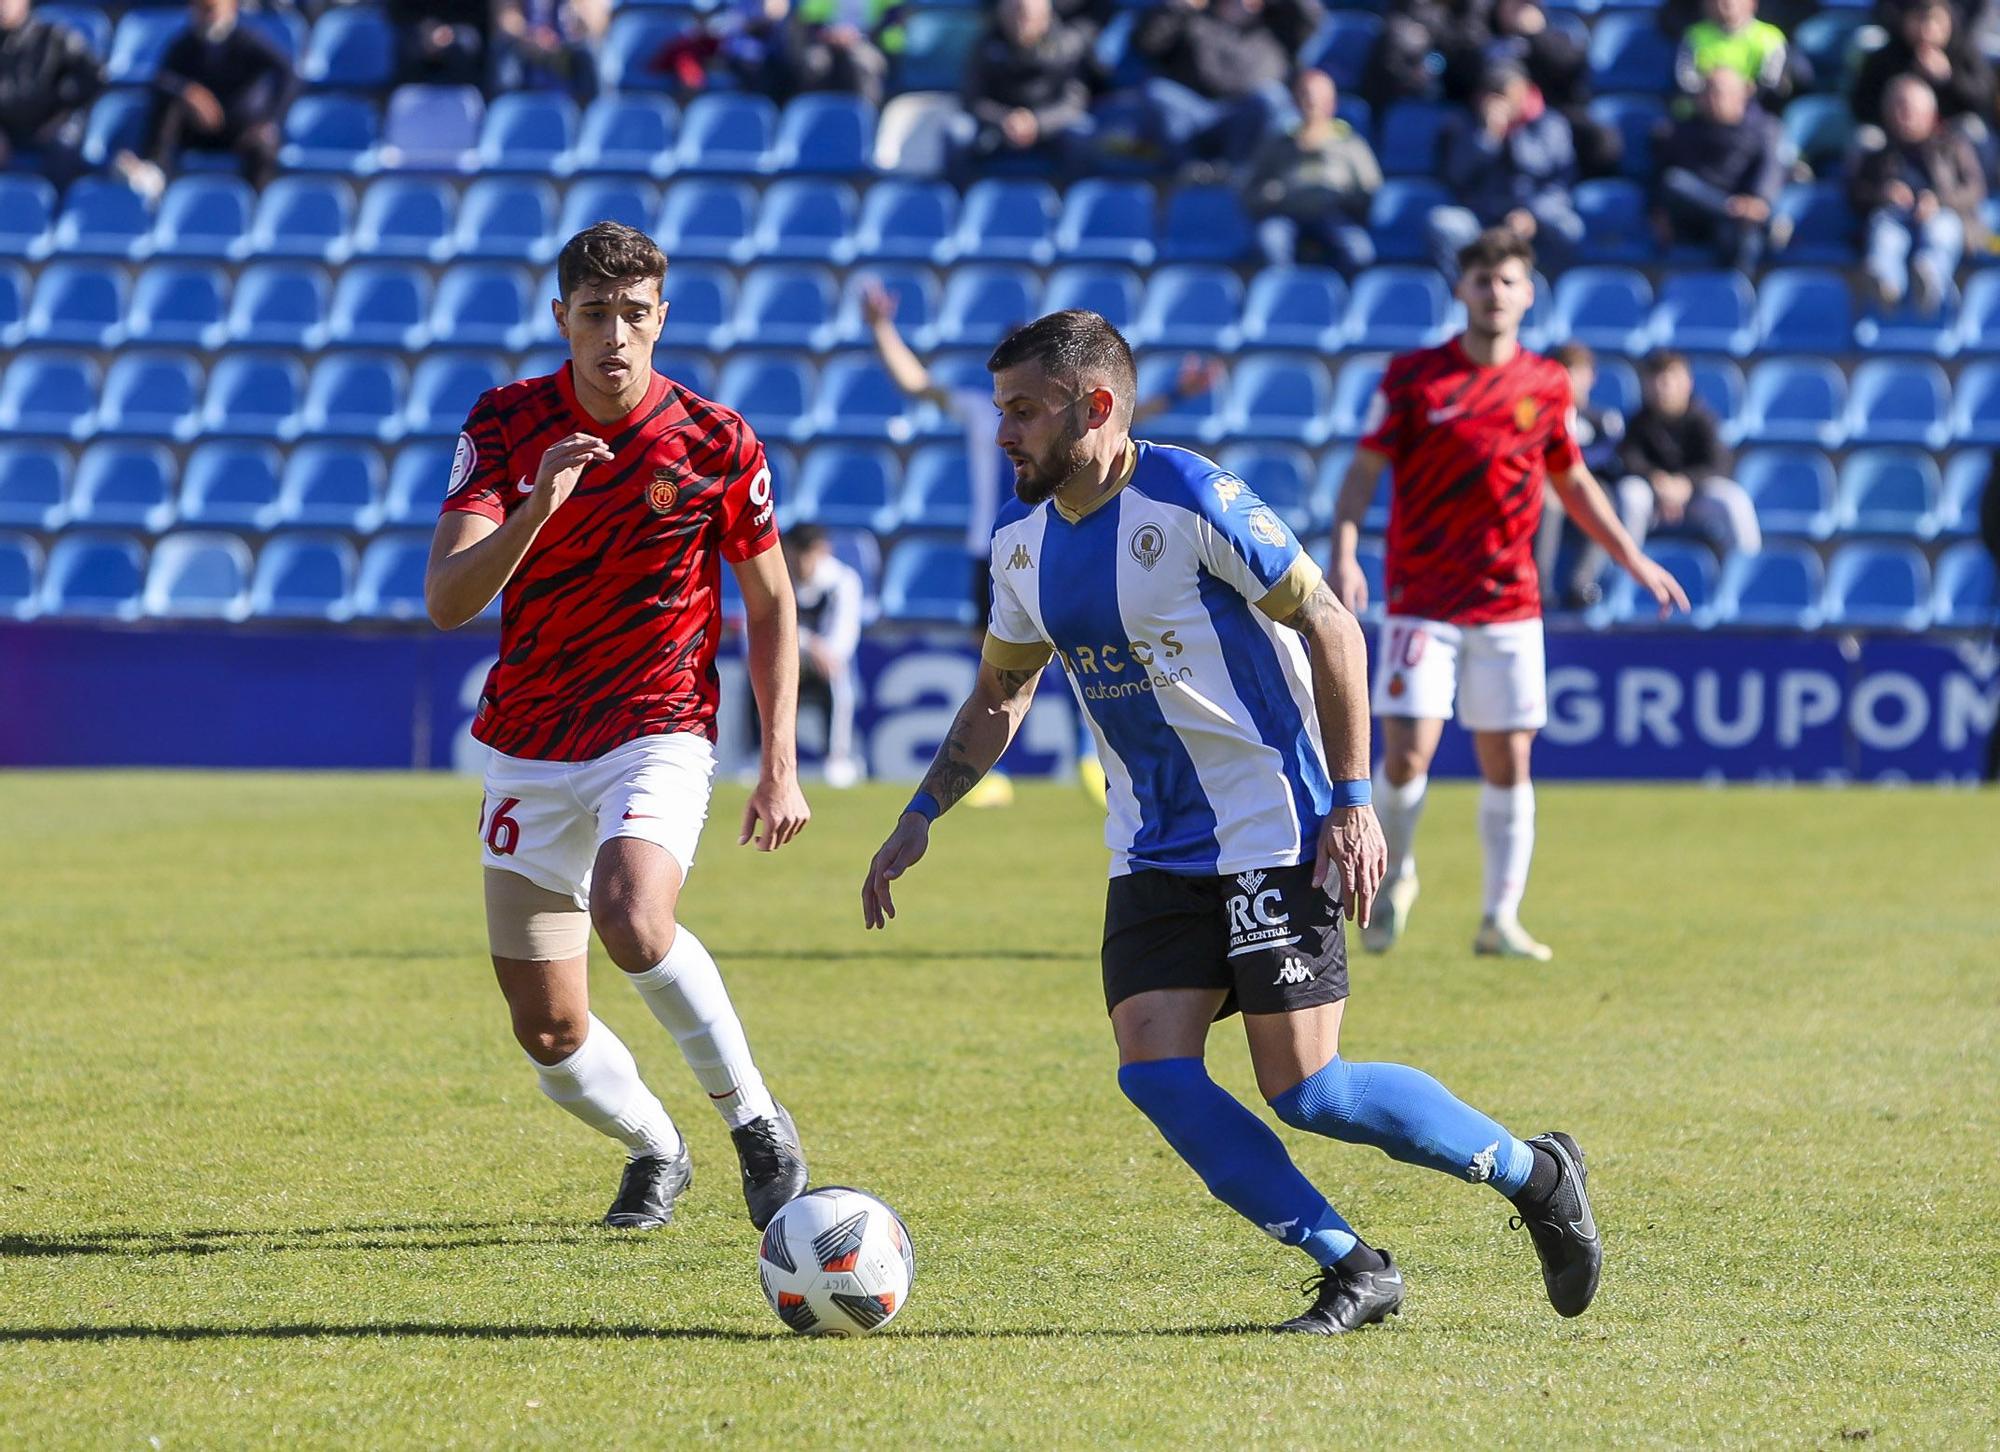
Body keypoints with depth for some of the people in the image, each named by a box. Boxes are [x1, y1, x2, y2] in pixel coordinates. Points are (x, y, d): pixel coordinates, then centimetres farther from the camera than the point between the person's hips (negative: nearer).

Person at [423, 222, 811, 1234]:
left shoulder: (716, 444, -8)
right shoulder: (505, 426, -6)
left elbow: (771, 602, 5)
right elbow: (446, 601, -16)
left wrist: (780, 768, 0)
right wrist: (538, 504, -33)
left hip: (658, 732, -3)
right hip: (529, 754, 3)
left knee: (632, 919, -33)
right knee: (548, 1033, 1)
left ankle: (754, 1121, -11)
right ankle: (653, 1151, 33)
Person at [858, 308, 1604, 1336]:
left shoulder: (1188, 499, -16)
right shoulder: (1023, 541, 6)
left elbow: (1330, 627, -12)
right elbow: (999, 694, 21)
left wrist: (1352, 802, -16)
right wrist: (922, 816, 11)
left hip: (1274, 835, -7)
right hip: (1156, 853, 7)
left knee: (1304, 1091, -11)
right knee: (1154, 1073, -10)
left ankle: (1534, 1173, 10)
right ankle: (1353, 1270, 1)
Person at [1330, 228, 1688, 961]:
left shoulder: (1546, 385, 6)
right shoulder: (1414, 377, -3)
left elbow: (1573, 481, 20)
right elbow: (1363, 471, -2)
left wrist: (1631, 558, 19)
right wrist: (1344, 554, -17)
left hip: (1509, 604, 3)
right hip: (1423, 601, -3)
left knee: (1508, 762, 2)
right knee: (1407, 755, -10)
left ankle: (1500, 919, 12)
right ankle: (1396, 877, 18)